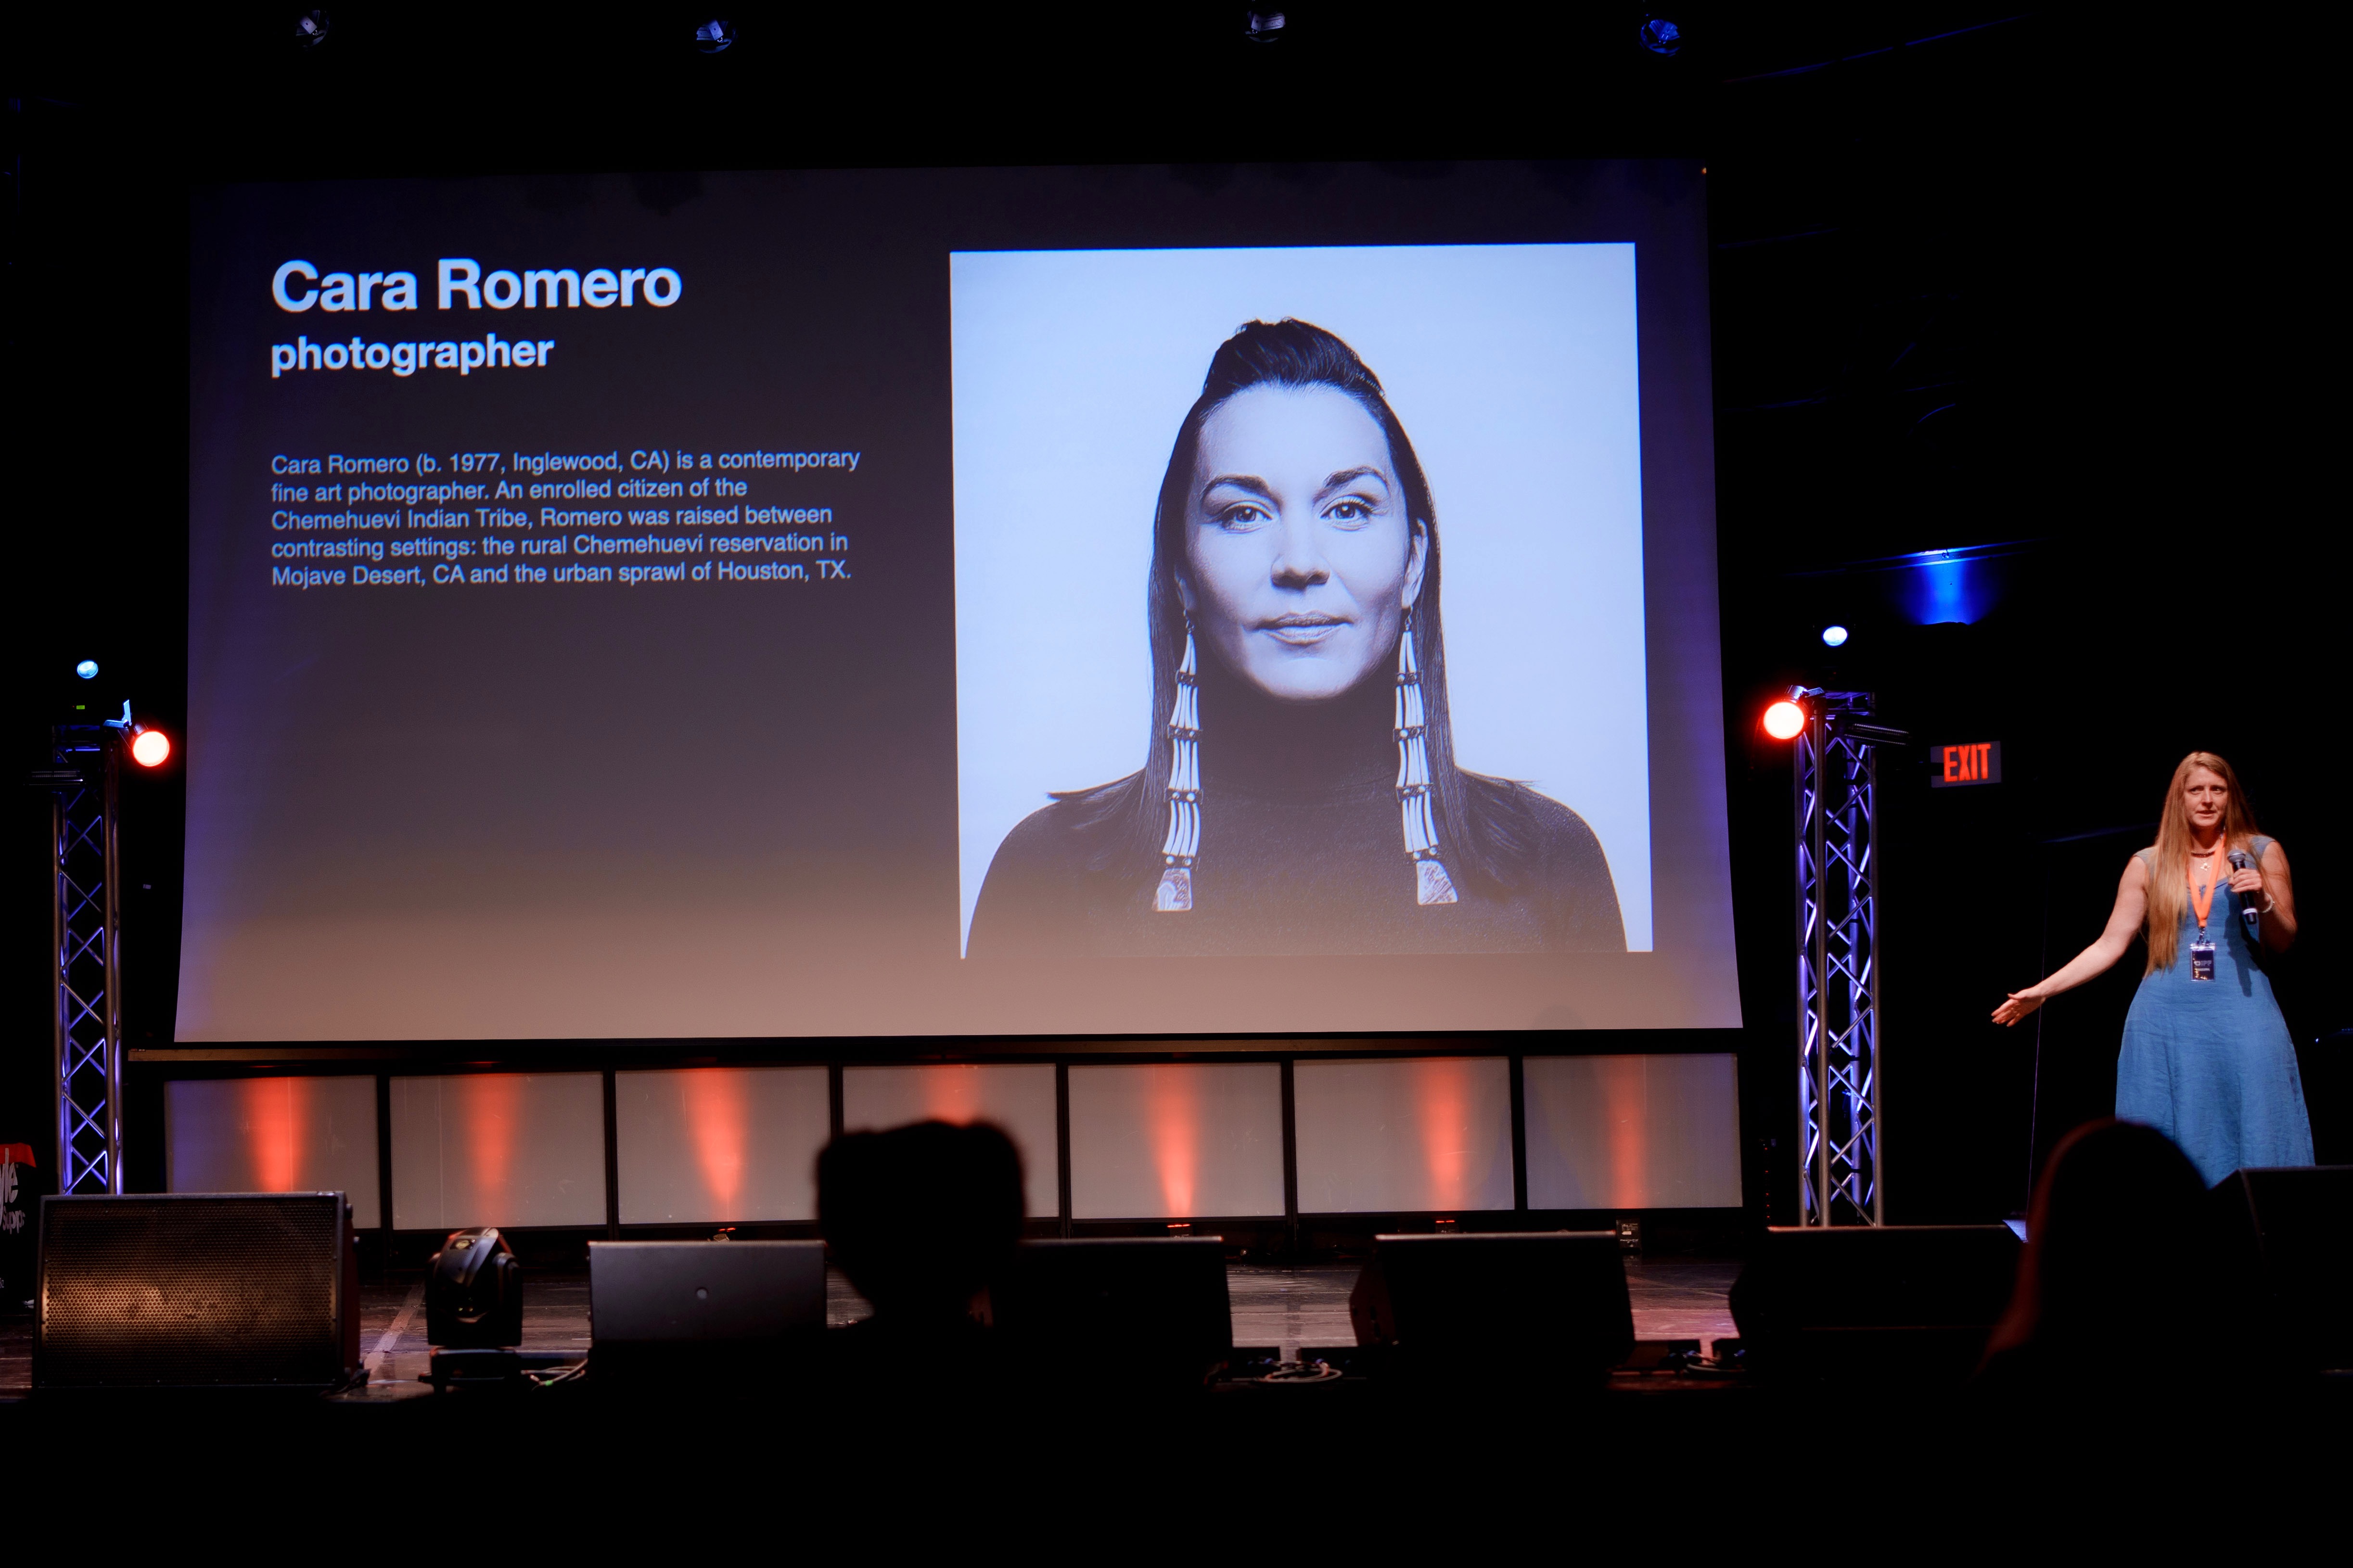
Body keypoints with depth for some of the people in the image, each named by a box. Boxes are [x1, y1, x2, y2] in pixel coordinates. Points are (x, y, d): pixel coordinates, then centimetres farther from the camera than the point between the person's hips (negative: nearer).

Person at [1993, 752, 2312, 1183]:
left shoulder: (2262, 853, 8)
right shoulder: (2149, 865, 9)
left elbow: (2284, 942, 10)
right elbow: (2109, 945, 9)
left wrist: (2263, 901, -10)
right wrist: (2042, 991, 4)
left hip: (2240, 1015, -1)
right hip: (2167, 1016, 1)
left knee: (2252, 1138, -6)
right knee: (2171, 1143, 1)